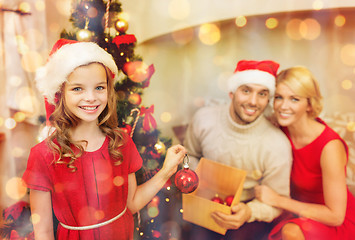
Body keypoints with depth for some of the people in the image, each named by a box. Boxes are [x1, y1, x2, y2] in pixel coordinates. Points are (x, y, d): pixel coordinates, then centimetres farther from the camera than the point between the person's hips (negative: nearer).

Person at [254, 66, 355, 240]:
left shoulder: (330, 146, -26)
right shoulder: (282, 129, -10)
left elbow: (335, 216, -22)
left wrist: (278, 200, -23)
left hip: (338, 225, -5)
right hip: (302, 212, 5)